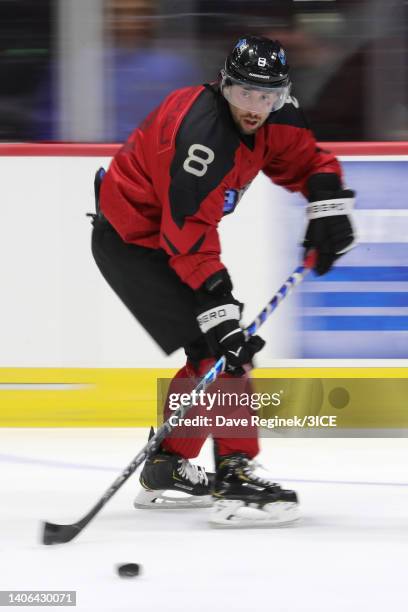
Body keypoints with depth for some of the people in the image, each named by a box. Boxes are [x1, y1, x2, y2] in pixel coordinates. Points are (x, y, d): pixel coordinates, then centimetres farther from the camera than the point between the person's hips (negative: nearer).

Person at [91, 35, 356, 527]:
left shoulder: (272, 118, -5)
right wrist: (218, 307, -36)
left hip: (175, 232, 10)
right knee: (217, 346, -19)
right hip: (131, 242, -10)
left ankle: (167, 467, 24)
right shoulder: (203, 131, -32)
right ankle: (236, 474, -20)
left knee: (217, 349, 14)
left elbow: (308, 161, 11)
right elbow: (189, 232, -34)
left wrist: (328, 207, -8)